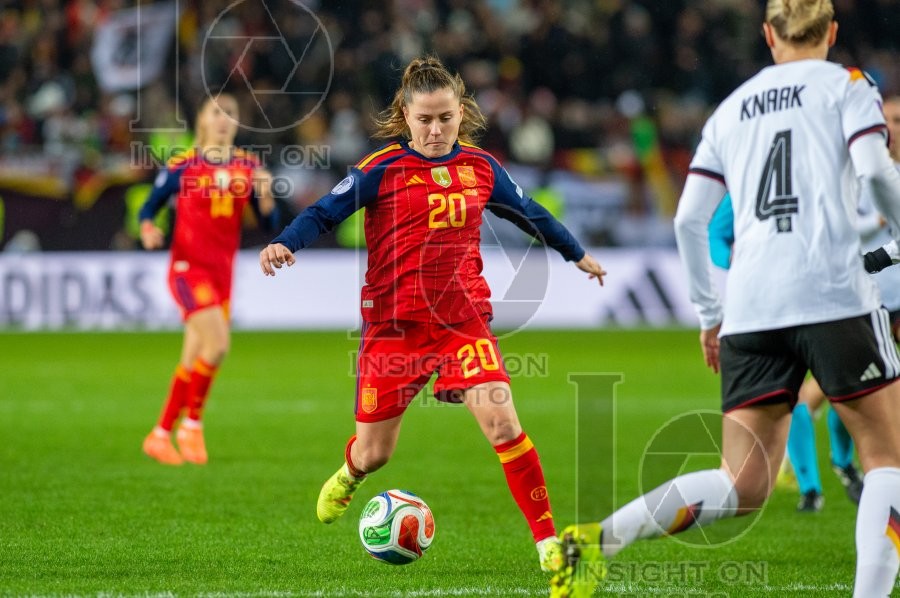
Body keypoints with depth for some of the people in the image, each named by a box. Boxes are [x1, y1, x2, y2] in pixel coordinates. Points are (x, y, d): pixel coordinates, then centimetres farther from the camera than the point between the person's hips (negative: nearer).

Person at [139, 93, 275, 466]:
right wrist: (147, 230, -19)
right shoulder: (182, 166, -4)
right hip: (188, 268, -5)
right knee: (217, 344, -21)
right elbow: (149, 208, 2)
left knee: (193, 362, 9)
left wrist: (265, 195, -15)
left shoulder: (248, 167, 6)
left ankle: (161, 435, 21)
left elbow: (267, 222, 5)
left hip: (222, 273, 5)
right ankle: (191, 425, -4)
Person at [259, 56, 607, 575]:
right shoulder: (382, 170, -6)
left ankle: (547, 540, -11)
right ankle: (349, 475, 49)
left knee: (502, 422, -19)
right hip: (394, 323, -1)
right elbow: (326, 212, -8)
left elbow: (530, 214, 22)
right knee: (374, 454, 9)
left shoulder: (482, 168, 5)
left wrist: (577, 254, 35)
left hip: (463, 317, 2)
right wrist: (286, 243, -28)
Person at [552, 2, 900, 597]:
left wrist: (709, 314, 23)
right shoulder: (847, 85, 9)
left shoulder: (731, 108, 22)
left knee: (744, 487, 4)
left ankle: (599, 538, -15)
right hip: (835, 292, -4)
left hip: (750, 307, 5)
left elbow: (689, 219, 15)